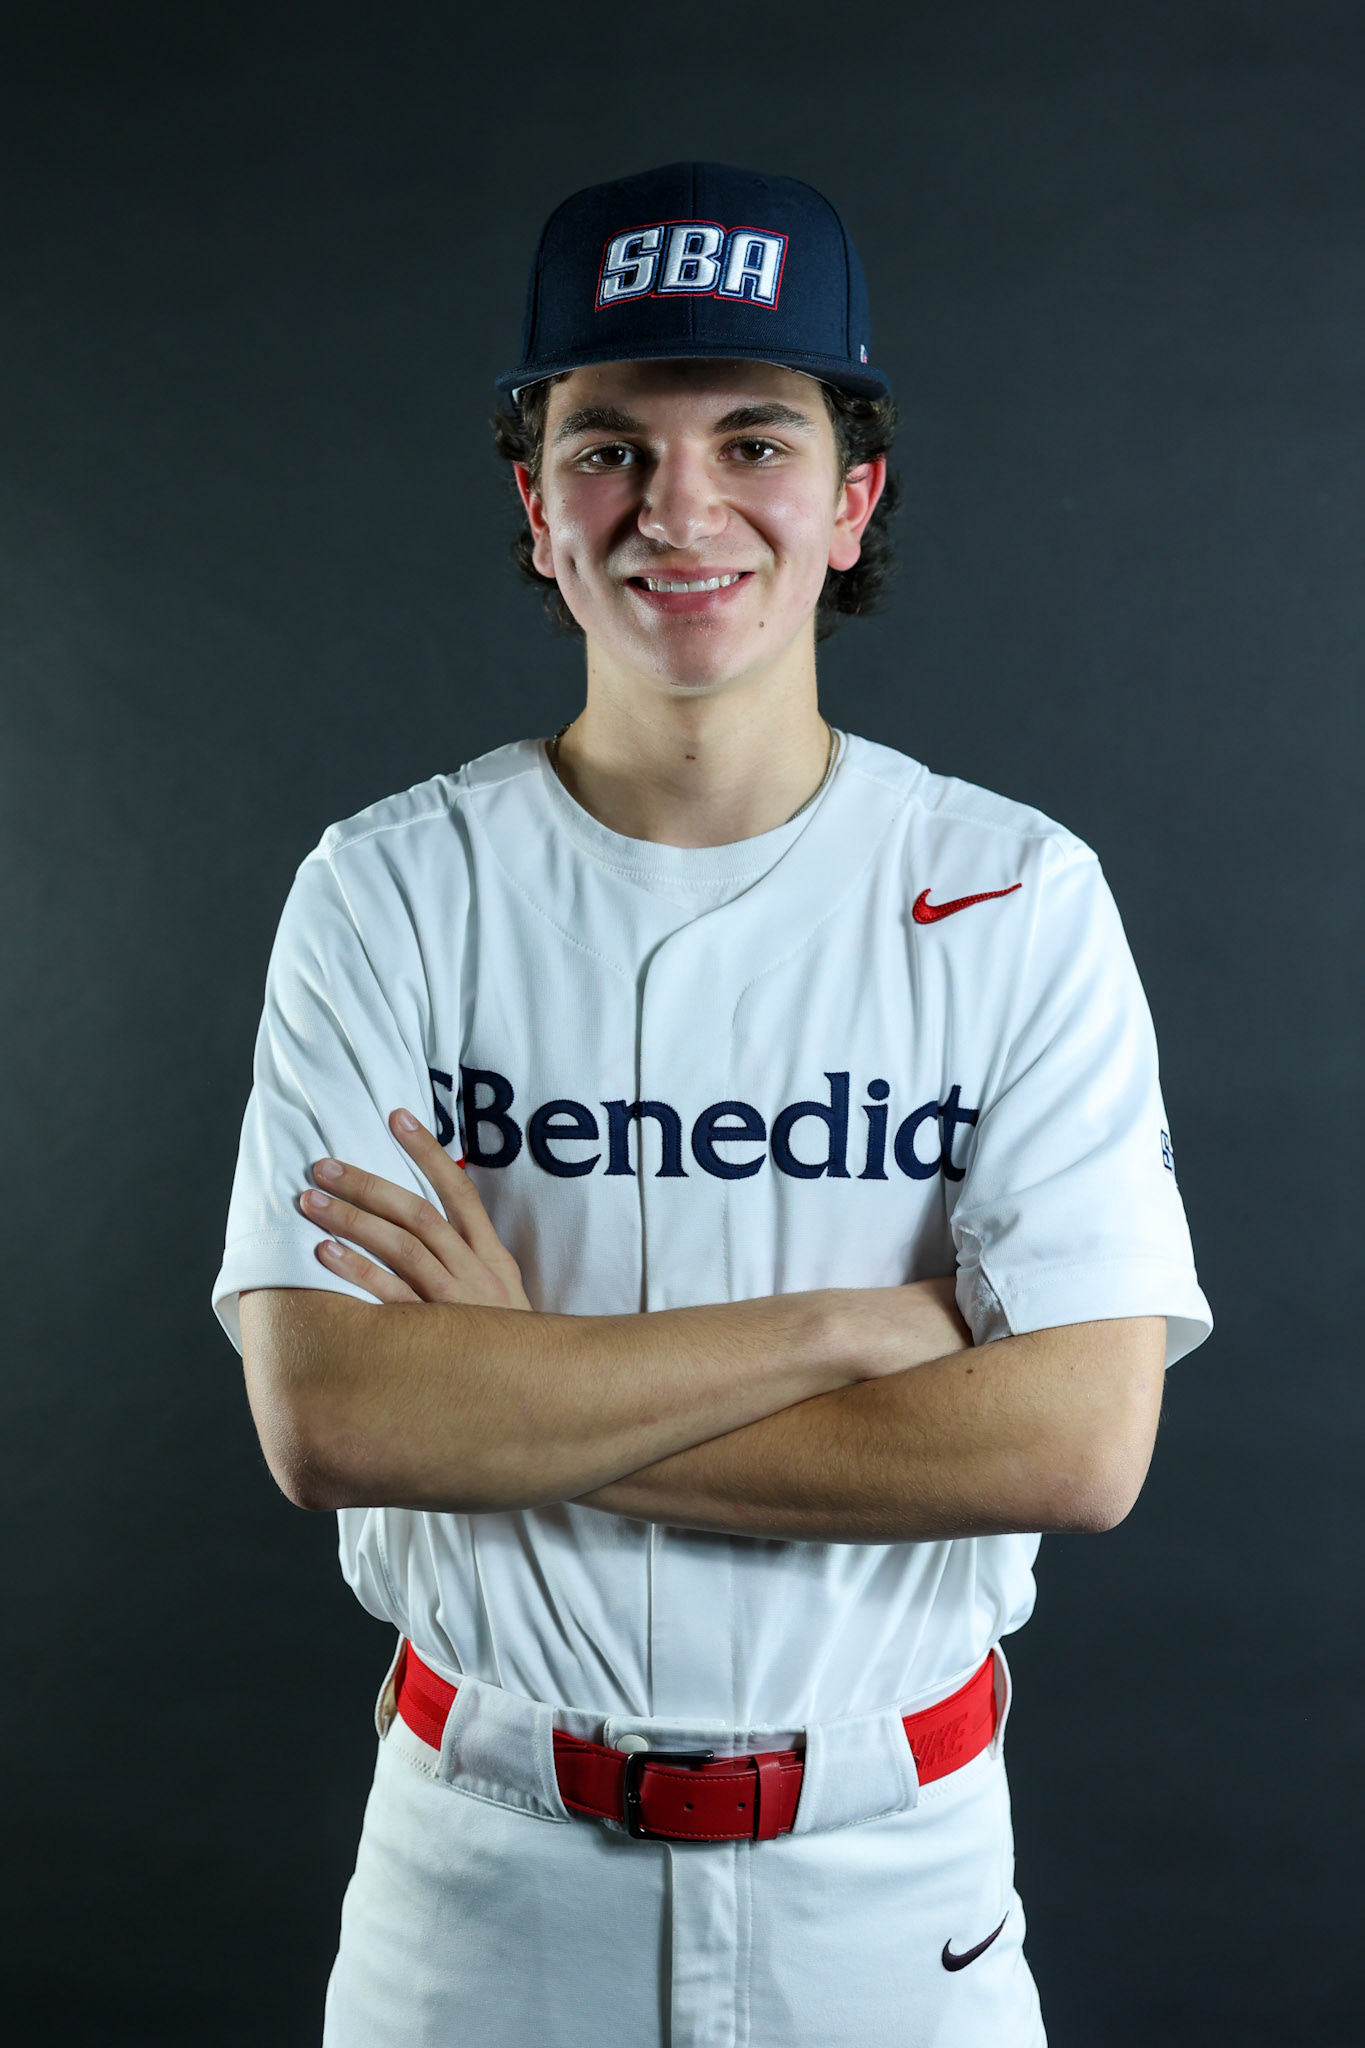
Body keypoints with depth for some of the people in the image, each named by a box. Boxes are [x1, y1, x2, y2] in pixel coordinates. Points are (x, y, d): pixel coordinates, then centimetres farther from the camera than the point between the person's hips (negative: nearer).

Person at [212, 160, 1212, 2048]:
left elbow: (1080, 1444, -18)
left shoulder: (1018, 901, -9)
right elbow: (321, 1419, -18)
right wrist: (853, 1327, -20)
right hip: (487, 1864, 0)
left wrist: (510, 1393, -19)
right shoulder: (387, 894, -9)